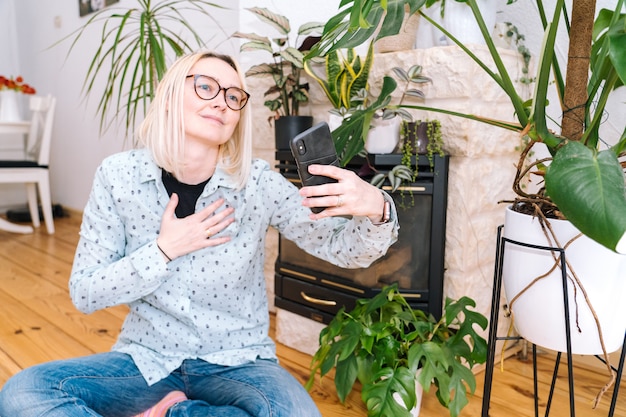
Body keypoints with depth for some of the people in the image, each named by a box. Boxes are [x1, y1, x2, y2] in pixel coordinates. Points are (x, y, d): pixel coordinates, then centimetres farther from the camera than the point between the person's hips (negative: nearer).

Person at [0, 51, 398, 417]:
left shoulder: (257, 181, -11)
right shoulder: (119, 175, -9)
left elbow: (343, 248, -13)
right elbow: (85, 294, -6)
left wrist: (375, 209, -35)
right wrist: (164, 251, -20)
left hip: (236, 361, 0)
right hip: (148, 357, 1)